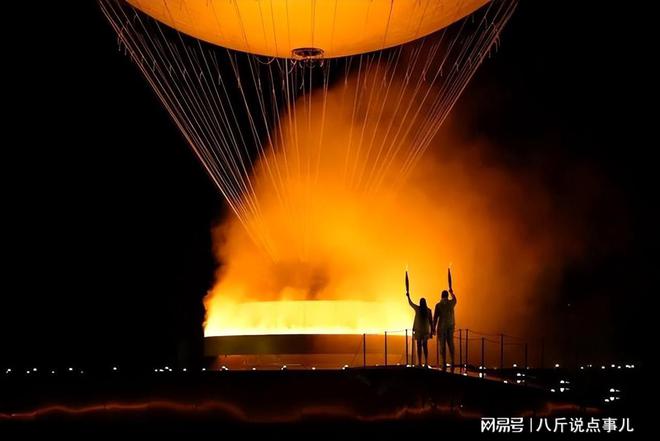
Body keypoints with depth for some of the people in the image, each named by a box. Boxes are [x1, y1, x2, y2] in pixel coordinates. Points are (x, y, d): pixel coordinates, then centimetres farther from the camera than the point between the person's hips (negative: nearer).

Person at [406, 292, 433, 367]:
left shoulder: (417, 308, -5)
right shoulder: (428, 310, -2)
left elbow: (410, 303, 12)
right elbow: (431, 321, -1)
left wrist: (408, 296, 30)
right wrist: (431, 331, 6)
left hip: (418, 330, -2)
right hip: (426, 330, 2)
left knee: (419, 346, 0)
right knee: (425, 346, 9)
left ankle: (420, 363, -6)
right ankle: (426, 362, 2)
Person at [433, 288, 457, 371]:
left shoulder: (438, 305, -10)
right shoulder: (451, 303, 2)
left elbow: (435, 318, -10)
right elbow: (454, 299, 27)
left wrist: (433, 328, -2)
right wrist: (452, 292, 47)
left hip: (442, 327, -3)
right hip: (450, 326, 4)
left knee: (443, 346, 0)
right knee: (451, 345, 8)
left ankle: (444, 364, -3)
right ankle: (452, 362, 3)